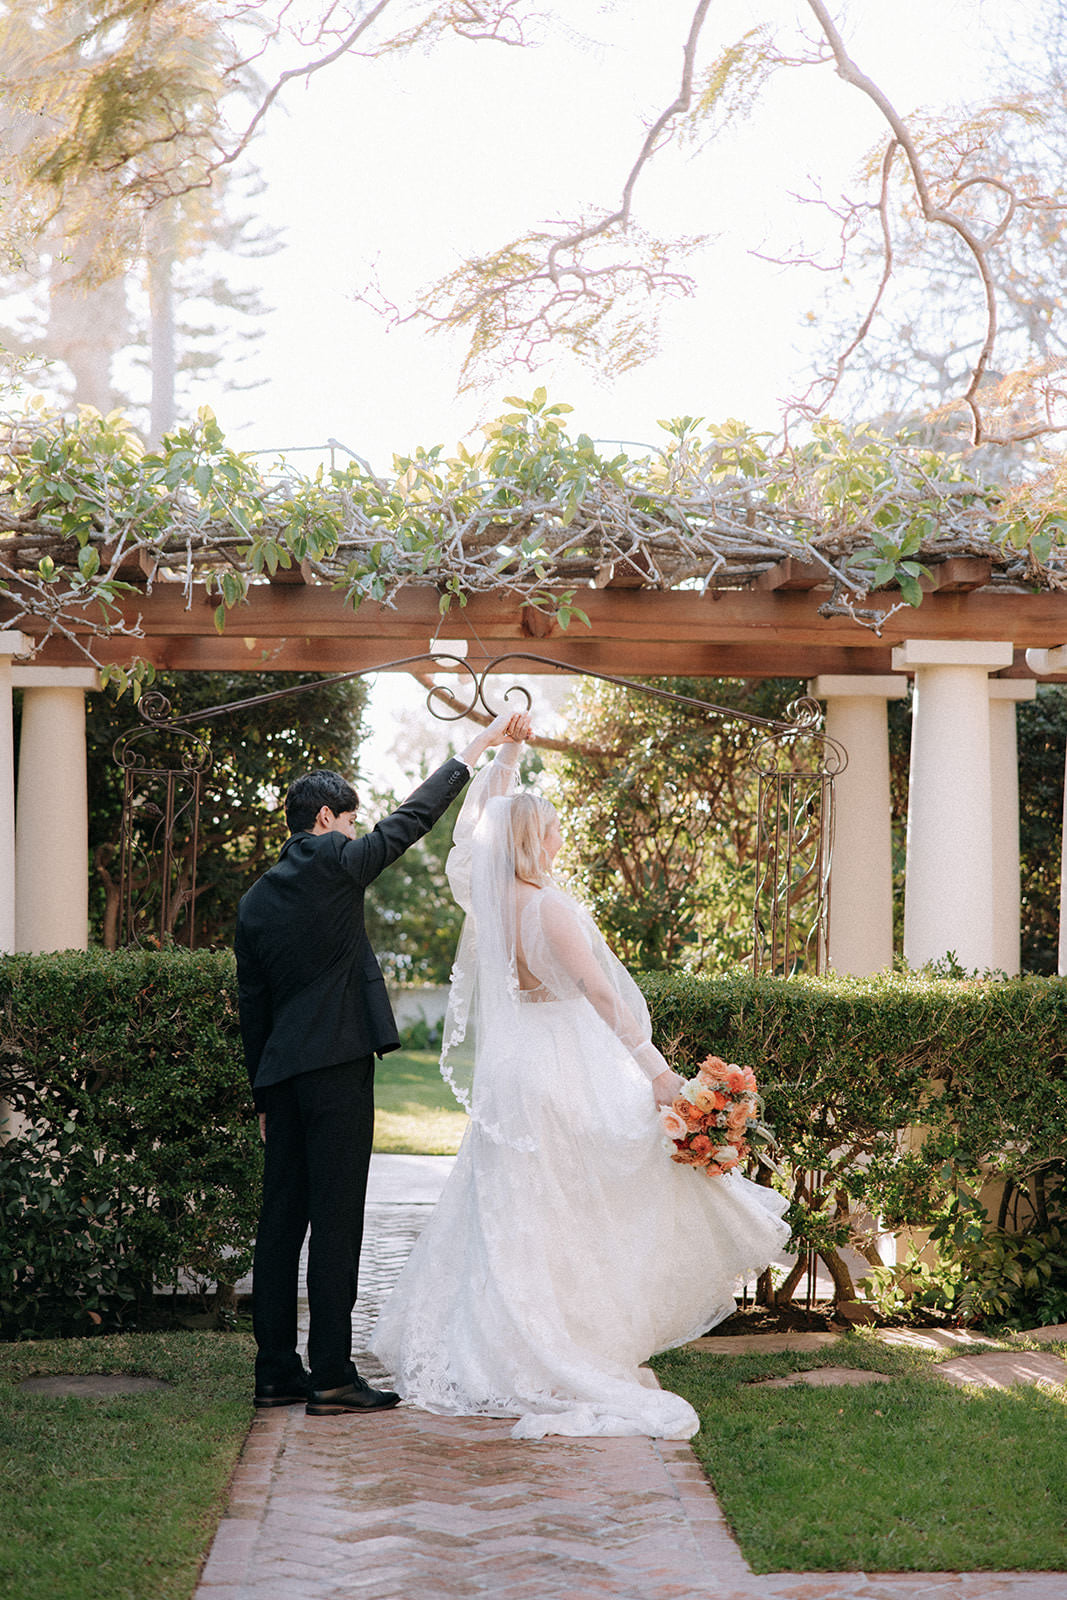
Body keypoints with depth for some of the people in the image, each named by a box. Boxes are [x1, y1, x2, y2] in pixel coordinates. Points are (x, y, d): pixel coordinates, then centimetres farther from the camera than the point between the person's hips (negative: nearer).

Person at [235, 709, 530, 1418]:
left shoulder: (255, 899, 15)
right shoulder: (335, 863, -5)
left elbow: (252, 1006, 16)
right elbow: (416, 815, 0)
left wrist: (265, 1097, 21)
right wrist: (483, 742, 9)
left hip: (281, 1071, 7)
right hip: (338, 1063, -7)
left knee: (281, 1219, 9)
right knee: (336, 1219, -6)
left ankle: (277, 1371, 13)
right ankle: (332, 1376, -5)